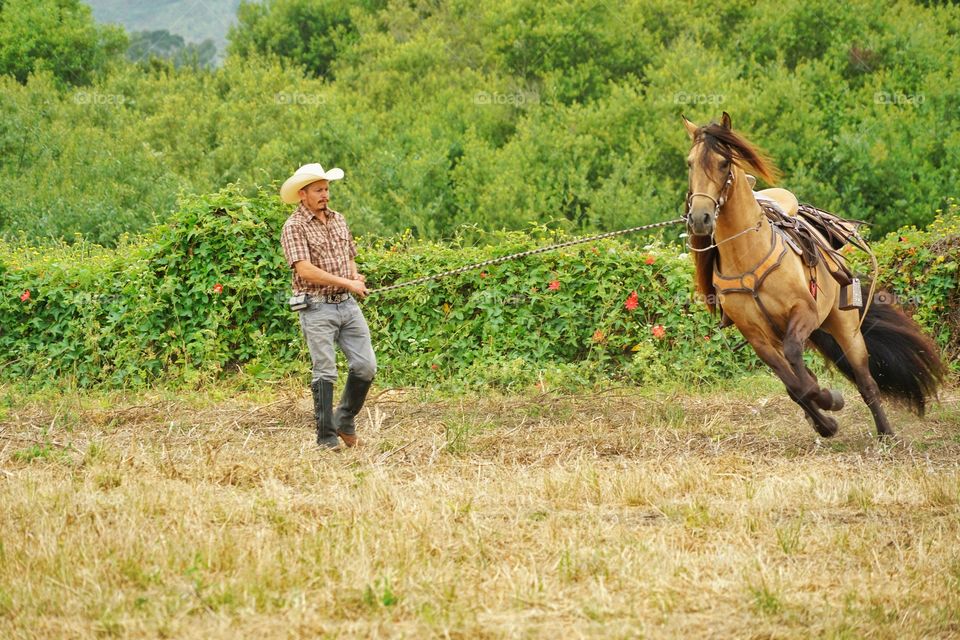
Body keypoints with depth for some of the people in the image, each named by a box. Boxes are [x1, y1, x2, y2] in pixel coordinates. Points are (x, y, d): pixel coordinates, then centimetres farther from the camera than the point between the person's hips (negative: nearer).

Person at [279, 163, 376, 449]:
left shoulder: (338, 220, 14)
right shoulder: (294, 227, -8)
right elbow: (305, 270, -19)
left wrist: (357, 276, 1)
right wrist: (347, 283, -18)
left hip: (348, 305, 6)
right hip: (317, 308, -6)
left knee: (366, 366, 2)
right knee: (325, 372, -5)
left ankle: (345, 421, 21)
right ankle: (326, 437, 2)